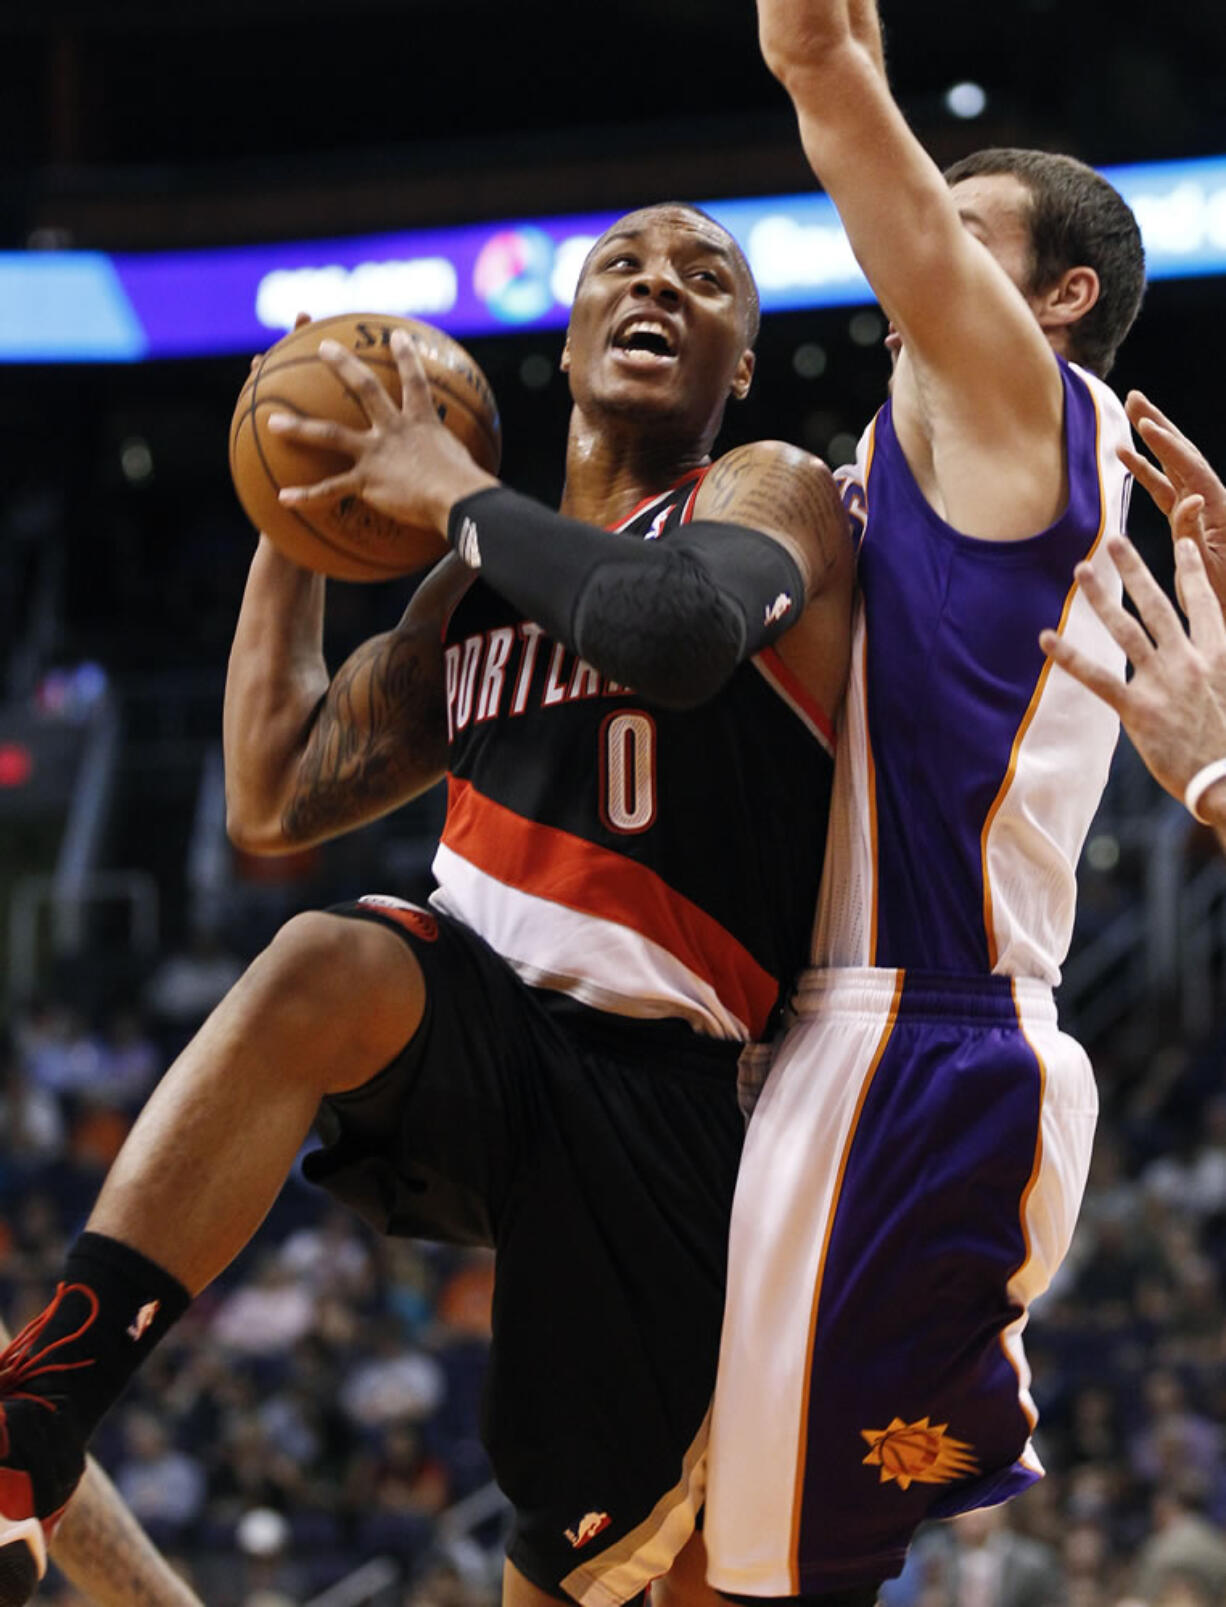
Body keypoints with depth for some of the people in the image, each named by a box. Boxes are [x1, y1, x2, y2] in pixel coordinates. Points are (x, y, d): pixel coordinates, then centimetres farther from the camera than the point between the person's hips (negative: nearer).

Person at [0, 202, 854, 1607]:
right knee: (323, 966, -33)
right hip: (470, 1011, 3)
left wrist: (457, 493, -13)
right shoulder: (480, 576, 17)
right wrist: (293, 522, 16)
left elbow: (678, 631, -27)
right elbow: (275, 804, 19)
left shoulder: (770, 495, -2)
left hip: (653, 1086, -3)